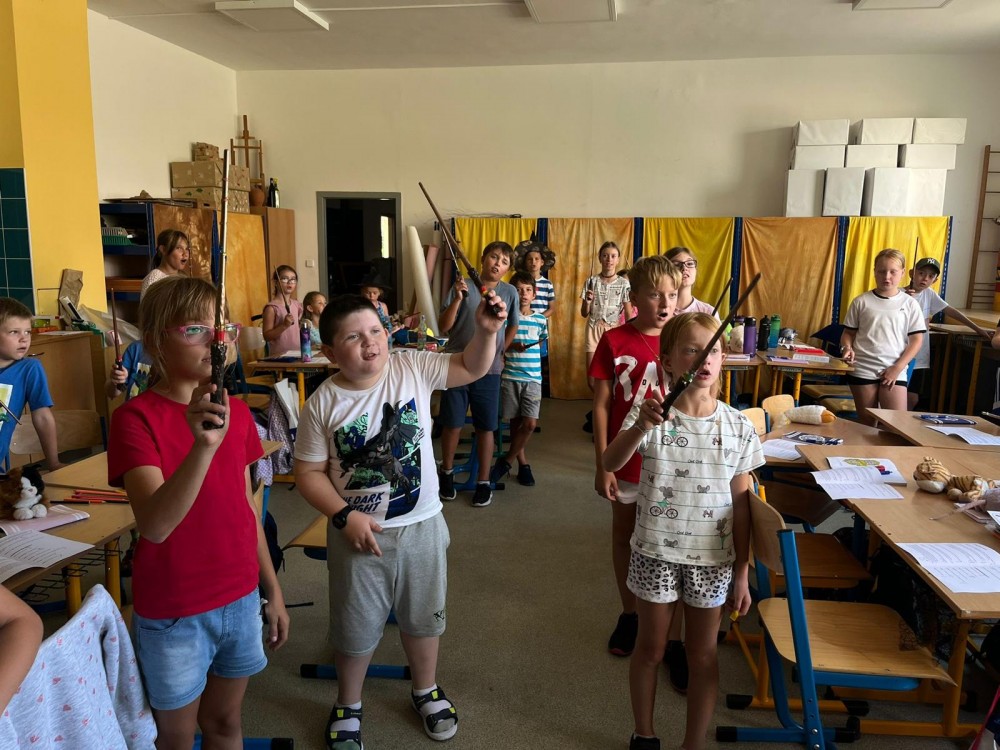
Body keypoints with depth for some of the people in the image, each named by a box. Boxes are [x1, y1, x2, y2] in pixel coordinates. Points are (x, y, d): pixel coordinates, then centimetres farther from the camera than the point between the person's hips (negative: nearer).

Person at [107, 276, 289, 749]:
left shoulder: (236, 411, -1)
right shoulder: (136, 418, -16)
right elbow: (154, 525, -29)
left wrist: (272, 589, 11)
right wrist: (203, 446, -43)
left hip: (240, 599, 4)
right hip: (172, 614, -4)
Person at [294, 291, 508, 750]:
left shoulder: (414, 369, -10)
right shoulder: (323, 404, -13)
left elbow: (472, 368, -7)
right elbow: (309, 472, -7)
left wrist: (485, 330, -26)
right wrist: (344, 516, -18)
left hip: (422, 526, 2)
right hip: (359, 533, -1)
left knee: (423, 616, 22)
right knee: (356, 627, 18)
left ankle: (426, 690, 50)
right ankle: (348, 705, 46)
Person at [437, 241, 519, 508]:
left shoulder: (509, 292, 1)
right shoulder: (463, 287, -4)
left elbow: (513, 326, 17)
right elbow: (443, 327, -8)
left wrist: (499, 352, 11)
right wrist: (457, 299, -19)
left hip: (488, 369, 1)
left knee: (485, 427, 6)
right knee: (452, 424, 9)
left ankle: (483, 482, 20)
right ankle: (447, 472, 31)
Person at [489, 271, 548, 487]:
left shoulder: (541, 320, 4)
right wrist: (512, 347, -16)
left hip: (533, 378, 1)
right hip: (510, 377, -1)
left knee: (530, 424, -7)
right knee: (515, 422, 7)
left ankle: (507, 460, 10)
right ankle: (523, 463, 23)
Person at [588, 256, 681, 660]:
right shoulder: (614, 341, -9)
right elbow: (601, 405, -6)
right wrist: (603, 465, -9)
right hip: (627, 460, 0)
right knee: (624, 536, 15)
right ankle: (629, 613, 36)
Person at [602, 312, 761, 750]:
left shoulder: (738, 427, -7)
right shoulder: (650, 414, -11)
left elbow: (740, 503, -1)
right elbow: (610, 464, -27)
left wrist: (742, 571, 1)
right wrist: (640, 427, -46)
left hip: (713, 558, 1)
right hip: (656, 553, -1)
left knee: (703, 655, 15)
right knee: (650, 648, 16)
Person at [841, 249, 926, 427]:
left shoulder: (909, 303, 3)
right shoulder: (861, 301, 4)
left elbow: (916, 340, 2)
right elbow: (848, 333, 9)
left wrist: (898, 367, -7)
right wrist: (847, 348, -13)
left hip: (894, 371, 0)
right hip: (862, 369, 0)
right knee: (866, 423, 7)